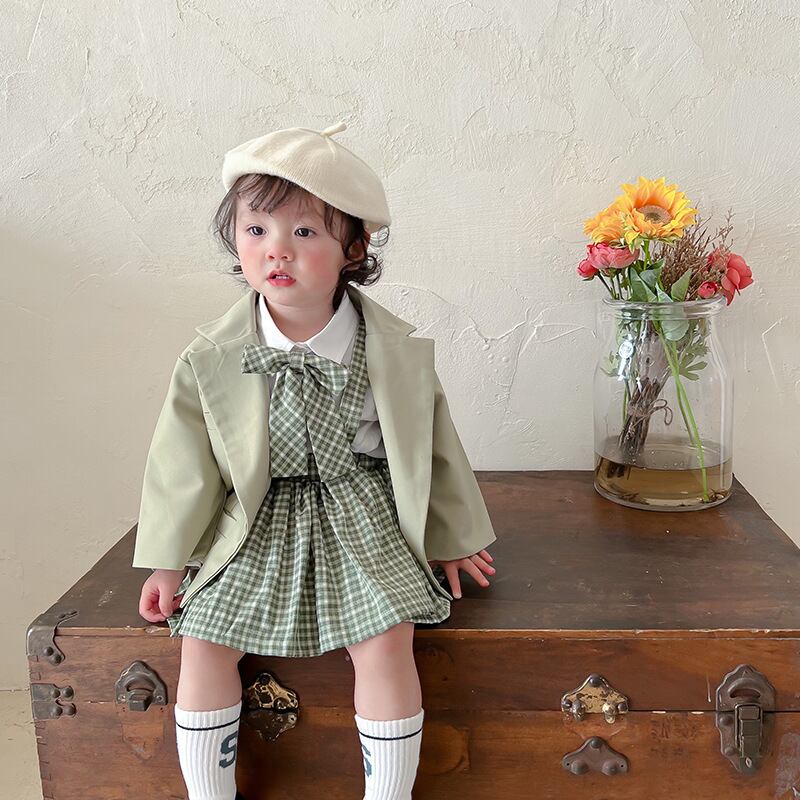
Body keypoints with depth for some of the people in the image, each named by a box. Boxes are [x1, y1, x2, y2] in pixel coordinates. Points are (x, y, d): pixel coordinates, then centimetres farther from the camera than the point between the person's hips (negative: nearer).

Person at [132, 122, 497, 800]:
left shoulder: (397, 350, -10)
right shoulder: (212, 359, -9)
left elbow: (431, 447, 2)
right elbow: (184, 463, 1)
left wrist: (451, 539, 9)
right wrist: (169, 562, 5)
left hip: (363, 521, -1)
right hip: (258, 524, 2)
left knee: (384, 641, -18)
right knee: (202, 642, -7)